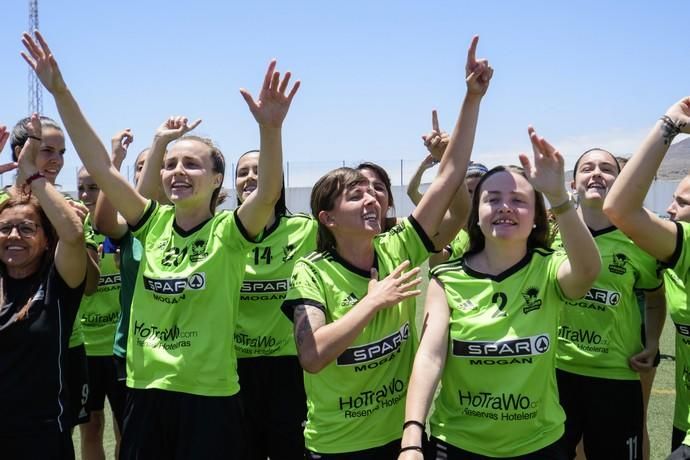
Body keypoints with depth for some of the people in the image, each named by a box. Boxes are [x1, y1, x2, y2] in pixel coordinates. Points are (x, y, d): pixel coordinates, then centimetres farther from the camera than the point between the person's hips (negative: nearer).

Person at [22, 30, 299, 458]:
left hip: (210, 397, -4)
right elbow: (100, 167, -5)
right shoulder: (154, 223, 1)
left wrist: (270, 128, -43)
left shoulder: (228, 231, -9)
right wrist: (61, 93, -12)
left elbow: (269, 194, -27)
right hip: (146, 390, 4)